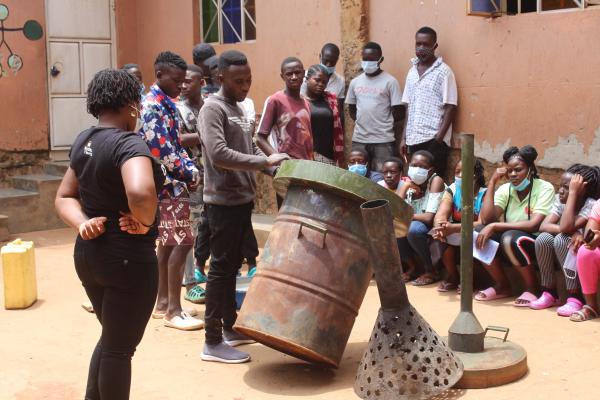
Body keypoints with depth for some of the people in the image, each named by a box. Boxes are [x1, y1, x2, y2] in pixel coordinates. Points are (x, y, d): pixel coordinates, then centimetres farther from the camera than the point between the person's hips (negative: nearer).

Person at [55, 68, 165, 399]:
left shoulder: (83, 142, 6)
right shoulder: (128, 143, -22)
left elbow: (64, 197, 11)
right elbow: (140, 192, -41)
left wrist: (82, 223, -6)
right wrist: (145, 223, -22)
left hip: (89, 254, 8)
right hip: (127, 258, -8)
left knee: (111, 338, 25)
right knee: (120, 347, 8)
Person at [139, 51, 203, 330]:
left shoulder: (167, 103, 14)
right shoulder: (153, 106, -16)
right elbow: (162, 151, -21)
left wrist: (191, 170, 2)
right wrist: (191, 174, -12)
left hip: (172, 184, 10)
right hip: (168, 185, -10)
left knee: (168, 243, 13)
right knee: (181, 243, -8)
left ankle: (163, 303, 22)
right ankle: (173, 311, -3)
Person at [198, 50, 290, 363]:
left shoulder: (238, 108, 15)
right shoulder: (213, 108, -14)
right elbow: (219, 155, -26)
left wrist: (276, 170, 6)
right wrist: (265, 162, -26)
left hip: (241, 199, 9)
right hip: (223, 201, -9)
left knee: (233, 265, 16)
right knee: (221, 267, -6)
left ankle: (230, 327, 27)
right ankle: (212, 342, 0)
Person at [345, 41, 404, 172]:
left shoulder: (390, 81, -5)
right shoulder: (355, 82, 8)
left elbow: (399, 112, -4)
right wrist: (363, 123, 4)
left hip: (383, 140, -4)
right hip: (359, 139, 4)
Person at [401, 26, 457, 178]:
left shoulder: (443, 71, -4)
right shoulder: (412, 71, 14)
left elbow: (450, 107, -7)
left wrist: (439, 137, -14)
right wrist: (404, 137, 11)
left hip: (434, 139, -5)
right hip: (414, 138, 5)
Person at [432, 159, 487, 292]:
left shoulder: (485, 193, -17)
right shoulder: (452, 190, -6)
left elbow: (482, 224, -30)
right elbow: (440, 215, -20)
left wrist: (453, 228, -45)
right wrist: (439, 227, -46)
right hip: (455, 238, 3)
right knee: (439, 237, -26)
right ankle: (452, 277, -6)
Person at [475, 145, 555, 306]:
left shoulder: (544, 188, -12)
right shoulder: (505, 189, 2)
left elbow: (534, 225, -24)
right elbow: (486, 219, -12)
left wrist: (495, 226, -27)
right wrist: (492, 182, -11)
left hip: (537, 243, -5)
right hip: (511, 245, 6)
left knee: (511, 238, -35)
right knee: (479, 233, -19)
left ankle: (532, 288, -11)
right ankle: (502, 286, -2)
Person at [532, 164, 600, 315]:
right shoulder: (560, 200, -5)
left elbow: (566, 227, -37)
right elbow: (543, 226, -18)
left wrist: (573, 192, -35)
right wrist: (572, 232, -34)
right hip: (567, 252, 5)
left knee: (562, 239, -32)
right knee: (543, 238, -23)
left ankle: (575, 297, -27)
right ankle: (549, 293, -11)